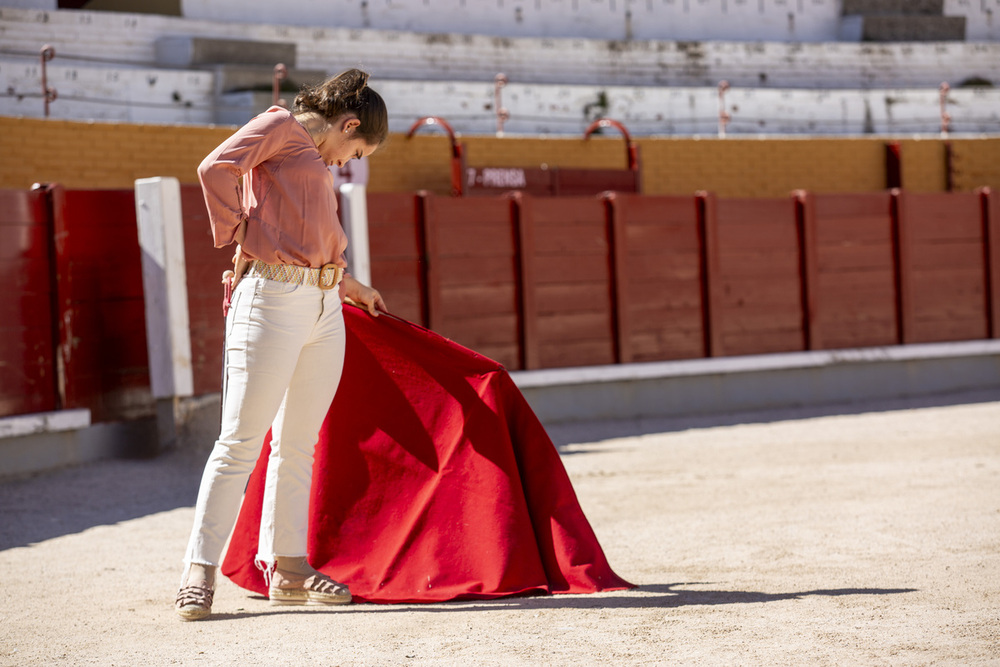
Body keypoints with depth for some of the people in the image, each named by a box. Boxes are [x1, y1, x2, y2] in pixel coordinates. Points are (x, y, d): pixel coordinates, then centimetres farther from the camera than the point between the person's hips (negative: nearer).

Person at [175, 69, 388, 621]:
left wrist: (348, 283, 44)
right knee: (241, 440, -8)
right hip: (272, 300, -8)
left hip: (324, 309, 9)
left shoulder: (318, 165, 25)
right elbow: (216, 168, -16)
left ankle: (287, 567, 16)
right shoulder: (280, 126, 0)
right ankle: (200, 571, -4)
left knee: (298, 445, 10)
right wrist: (235, 236, -9)